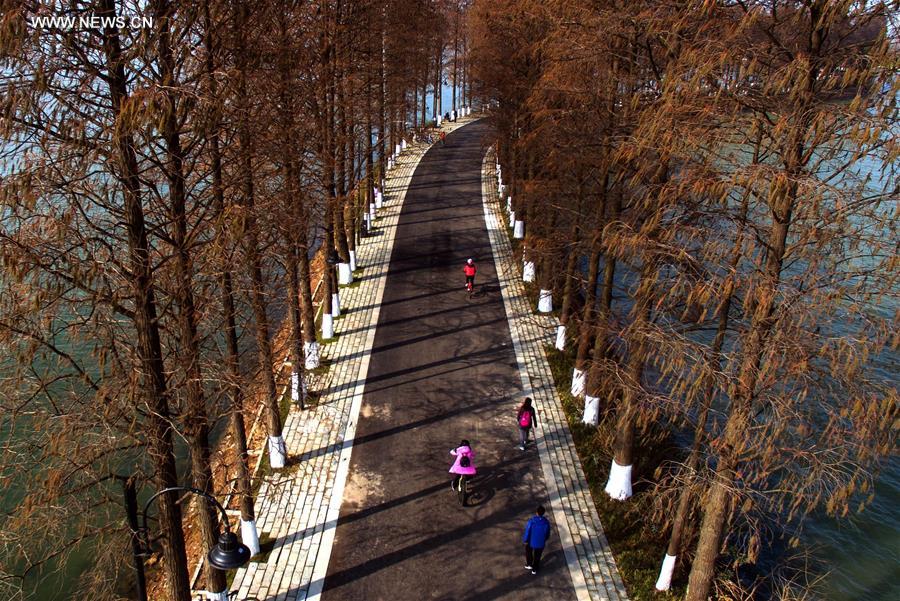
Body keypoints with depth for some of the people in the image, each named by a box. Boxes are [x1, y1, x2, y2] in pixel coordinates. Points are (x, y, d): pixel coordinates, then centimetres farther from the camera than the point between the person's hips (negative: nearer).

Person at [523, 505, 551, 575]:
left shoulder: (531, 521, -29)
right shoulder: (546, 522, -21)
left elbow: (527, 532, -19)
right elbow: (548, 533, -5)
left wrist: (525, 540, 0)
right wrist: (544, 539, 16)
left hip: (531, 541, -1)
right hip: (541, 543, 1)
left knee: (528, 551, 31)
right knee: (537, 555, 24)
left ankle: (529, 564, 42)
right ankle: (534, 569, 38)